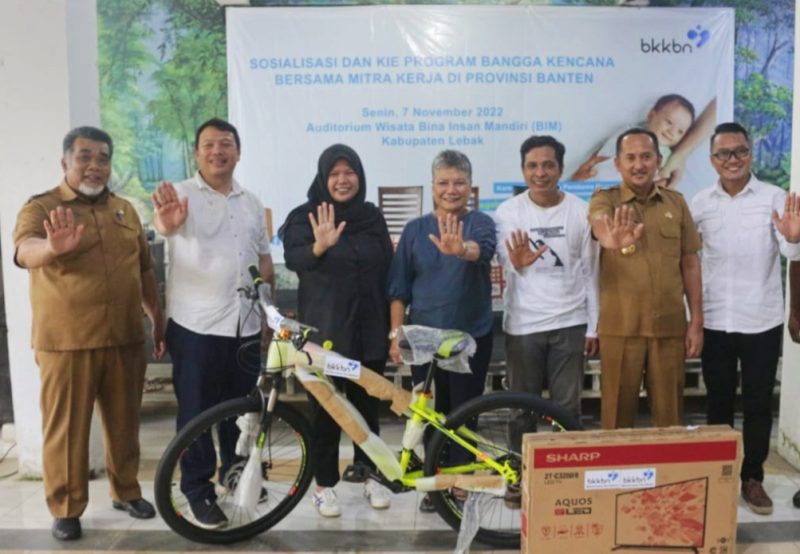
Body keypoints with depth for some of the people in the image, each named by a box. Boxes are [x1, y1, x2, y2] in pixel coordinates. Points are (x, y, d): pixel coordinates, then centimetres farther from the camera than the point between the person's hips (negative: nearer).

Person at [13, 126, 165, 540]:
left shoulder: (125, 210, 12)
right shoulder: (41, 207, -3)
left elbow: (144, 269, 17)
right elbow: (25, 251, -23)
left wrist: (158, 319, 15)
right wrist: (53, 247, -45)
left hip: (125, 340, 4)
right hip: (66, 342, -4)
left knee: (124, 422, 14)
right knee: (66, 429, 4)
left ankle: (126, 491, 31)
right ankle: (66, 509, 19)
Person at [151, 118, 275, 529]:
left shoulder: (251, 202, 12)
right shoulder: (181, 194, -6)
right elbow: (162, 221, -29)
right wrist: (167, 223, -53)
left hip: (246, 325, 5)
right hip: (195, 325, -5)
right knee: (196, 411, 3)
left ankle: (235, 470, 35)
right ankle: (197, 490, 16)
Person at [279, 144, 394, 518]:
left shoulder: (373, 217, 7)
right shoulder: (305, 217, -4)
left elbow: (386, 272, 9)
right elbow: (293, 258, -23)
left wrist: (391, 324, 7)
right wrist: (320, 246, -44)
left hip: (368, 330, 3)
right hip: (323, 330, -3)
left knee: (367, 405, 12)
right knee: (326, 408, 4)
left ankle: (369, 476, 26)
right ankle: (324, 485, 17)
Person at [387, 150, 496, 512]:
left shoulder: (479, 223, -3)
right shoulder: (415, 229, 5)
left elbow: (482, 248, -28)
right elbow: (399, 288, 6)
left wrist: (460, 249, -50)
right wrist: (395, 332, -1)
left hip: (471, 336, -2)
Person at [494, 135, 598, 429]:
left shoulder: (580, 211, 0)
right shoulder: (508, 211, -3)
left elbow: (590, 272, 4)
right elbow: (506, 260, -18)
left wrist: (593, 327, 3)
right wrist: (518, 262, -42)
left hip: (570, 323, 1)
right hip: (523, 325, 0)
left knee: (568, 407, 7)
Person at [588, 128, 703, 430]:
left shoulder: (676, 202, 7)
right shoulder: (604, 199, -3)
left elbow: (690, 264, 8)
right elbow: (600, 223, -28)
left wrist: (697, 322, 4)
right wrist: (611, 239, -52)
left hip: (670, 326, 2)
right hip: (620, 327, -2)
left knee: (670, 414, 12)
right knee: (618, 412, 7)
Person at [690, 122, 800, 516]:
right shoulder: (700, 203, 2)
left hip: (762, 320, -1)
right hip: (715, 320, 2)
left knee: (758, 403, 7)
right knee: (718, 401, 12)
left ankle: (752, 477, 20)